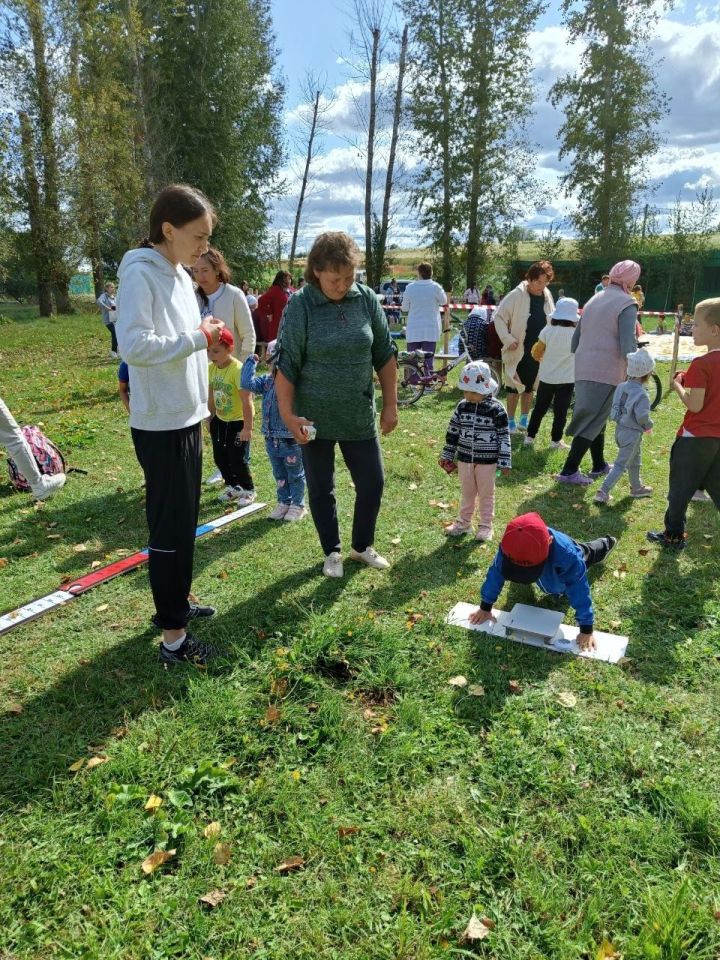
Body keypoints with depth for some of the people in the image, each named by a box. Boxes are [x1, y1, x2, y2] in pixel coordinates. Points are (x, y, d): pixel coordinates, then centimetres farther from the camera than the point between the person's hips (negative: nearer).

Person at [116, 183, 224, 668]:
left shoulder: (180, 276, 13)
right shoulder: (140, 275, -15)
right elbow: (134, 346, -26)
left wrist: (205, 334, 2)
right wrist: (197, 339, -20)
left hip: (187, 419, 9)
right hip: (161, 426, -9)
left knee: (185, 523, 18)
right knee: (171, 529, -2)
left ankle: (176, 601, 35)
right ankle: (173, 638, 9)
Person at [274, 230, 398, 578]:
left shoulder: (366, 299, -2)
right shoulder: (300, 305, -12)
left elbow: (384, 354, 4)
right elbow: (286, 364, -10)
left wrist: (390, 404, 4)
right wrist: (288, 414, -13)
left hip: (360, 416, 3)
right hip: (315, 418, -3)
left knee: (372, 484, 9)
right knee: (321, 488, 10)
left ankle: (363, 546, 33)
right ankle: (332, 552, 30)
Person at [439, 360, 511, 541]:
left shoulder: (496, 410, -13)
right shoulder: (462, 407, -1)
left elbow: (504, 437, -9)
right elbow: (453, 432, 7)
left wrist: (504, 462, -10)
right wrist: (447, 456, 10)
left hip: (487, 461, -4)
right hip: (465, 459, 4)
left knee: (486, 494, 9)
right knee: (467, 493, 16)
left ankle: (485, 526, 21)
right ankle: (463, 522, 29)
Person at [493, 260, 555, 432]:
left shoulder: (547, 295, 4)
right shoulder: (517, 296, -13)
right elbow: (498, 317, -10)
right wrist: (508, 339, -16)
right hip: (518, 351, -5)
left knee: (530, 386, 15)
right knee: (515, 386, 3)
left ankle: (524, 419, 27)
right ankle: (510, 421, 14)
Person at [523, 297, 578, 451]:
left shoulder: (548, 331, -9)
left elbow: (536, 353, -3)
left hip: (547, 377, 2)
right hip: (567, 379, -1)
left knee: (539, 408, 12)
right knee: (561, 411, 6)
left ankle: (530, 437, 15)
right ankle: (556, 440, 9)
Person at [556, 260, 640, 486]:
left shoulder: (594, 300, 16)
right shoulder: (626, 304, -8)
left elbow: (576, 338, 19)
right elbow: (628, 345, -16)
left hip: (583, 370, 8)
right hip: (607, 372, -8)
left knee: (596, 418, 19)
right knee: (592, 422, -3)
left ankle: (599, 465, 28)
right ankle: (569, 471, -5)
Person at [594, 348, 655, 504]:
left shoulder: (621, 387, 1)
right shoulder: (641, 394, -22)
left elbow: (614, 409, 6)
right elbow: (642, 416, -26)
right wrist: (648, 426, -7)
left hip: (620, 428, 8)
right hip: (633, 433, -8)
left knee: (634, 461, 26)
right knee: (621, 465, -1)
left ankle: (637, 487, 41)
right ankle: (603, 492, -4)